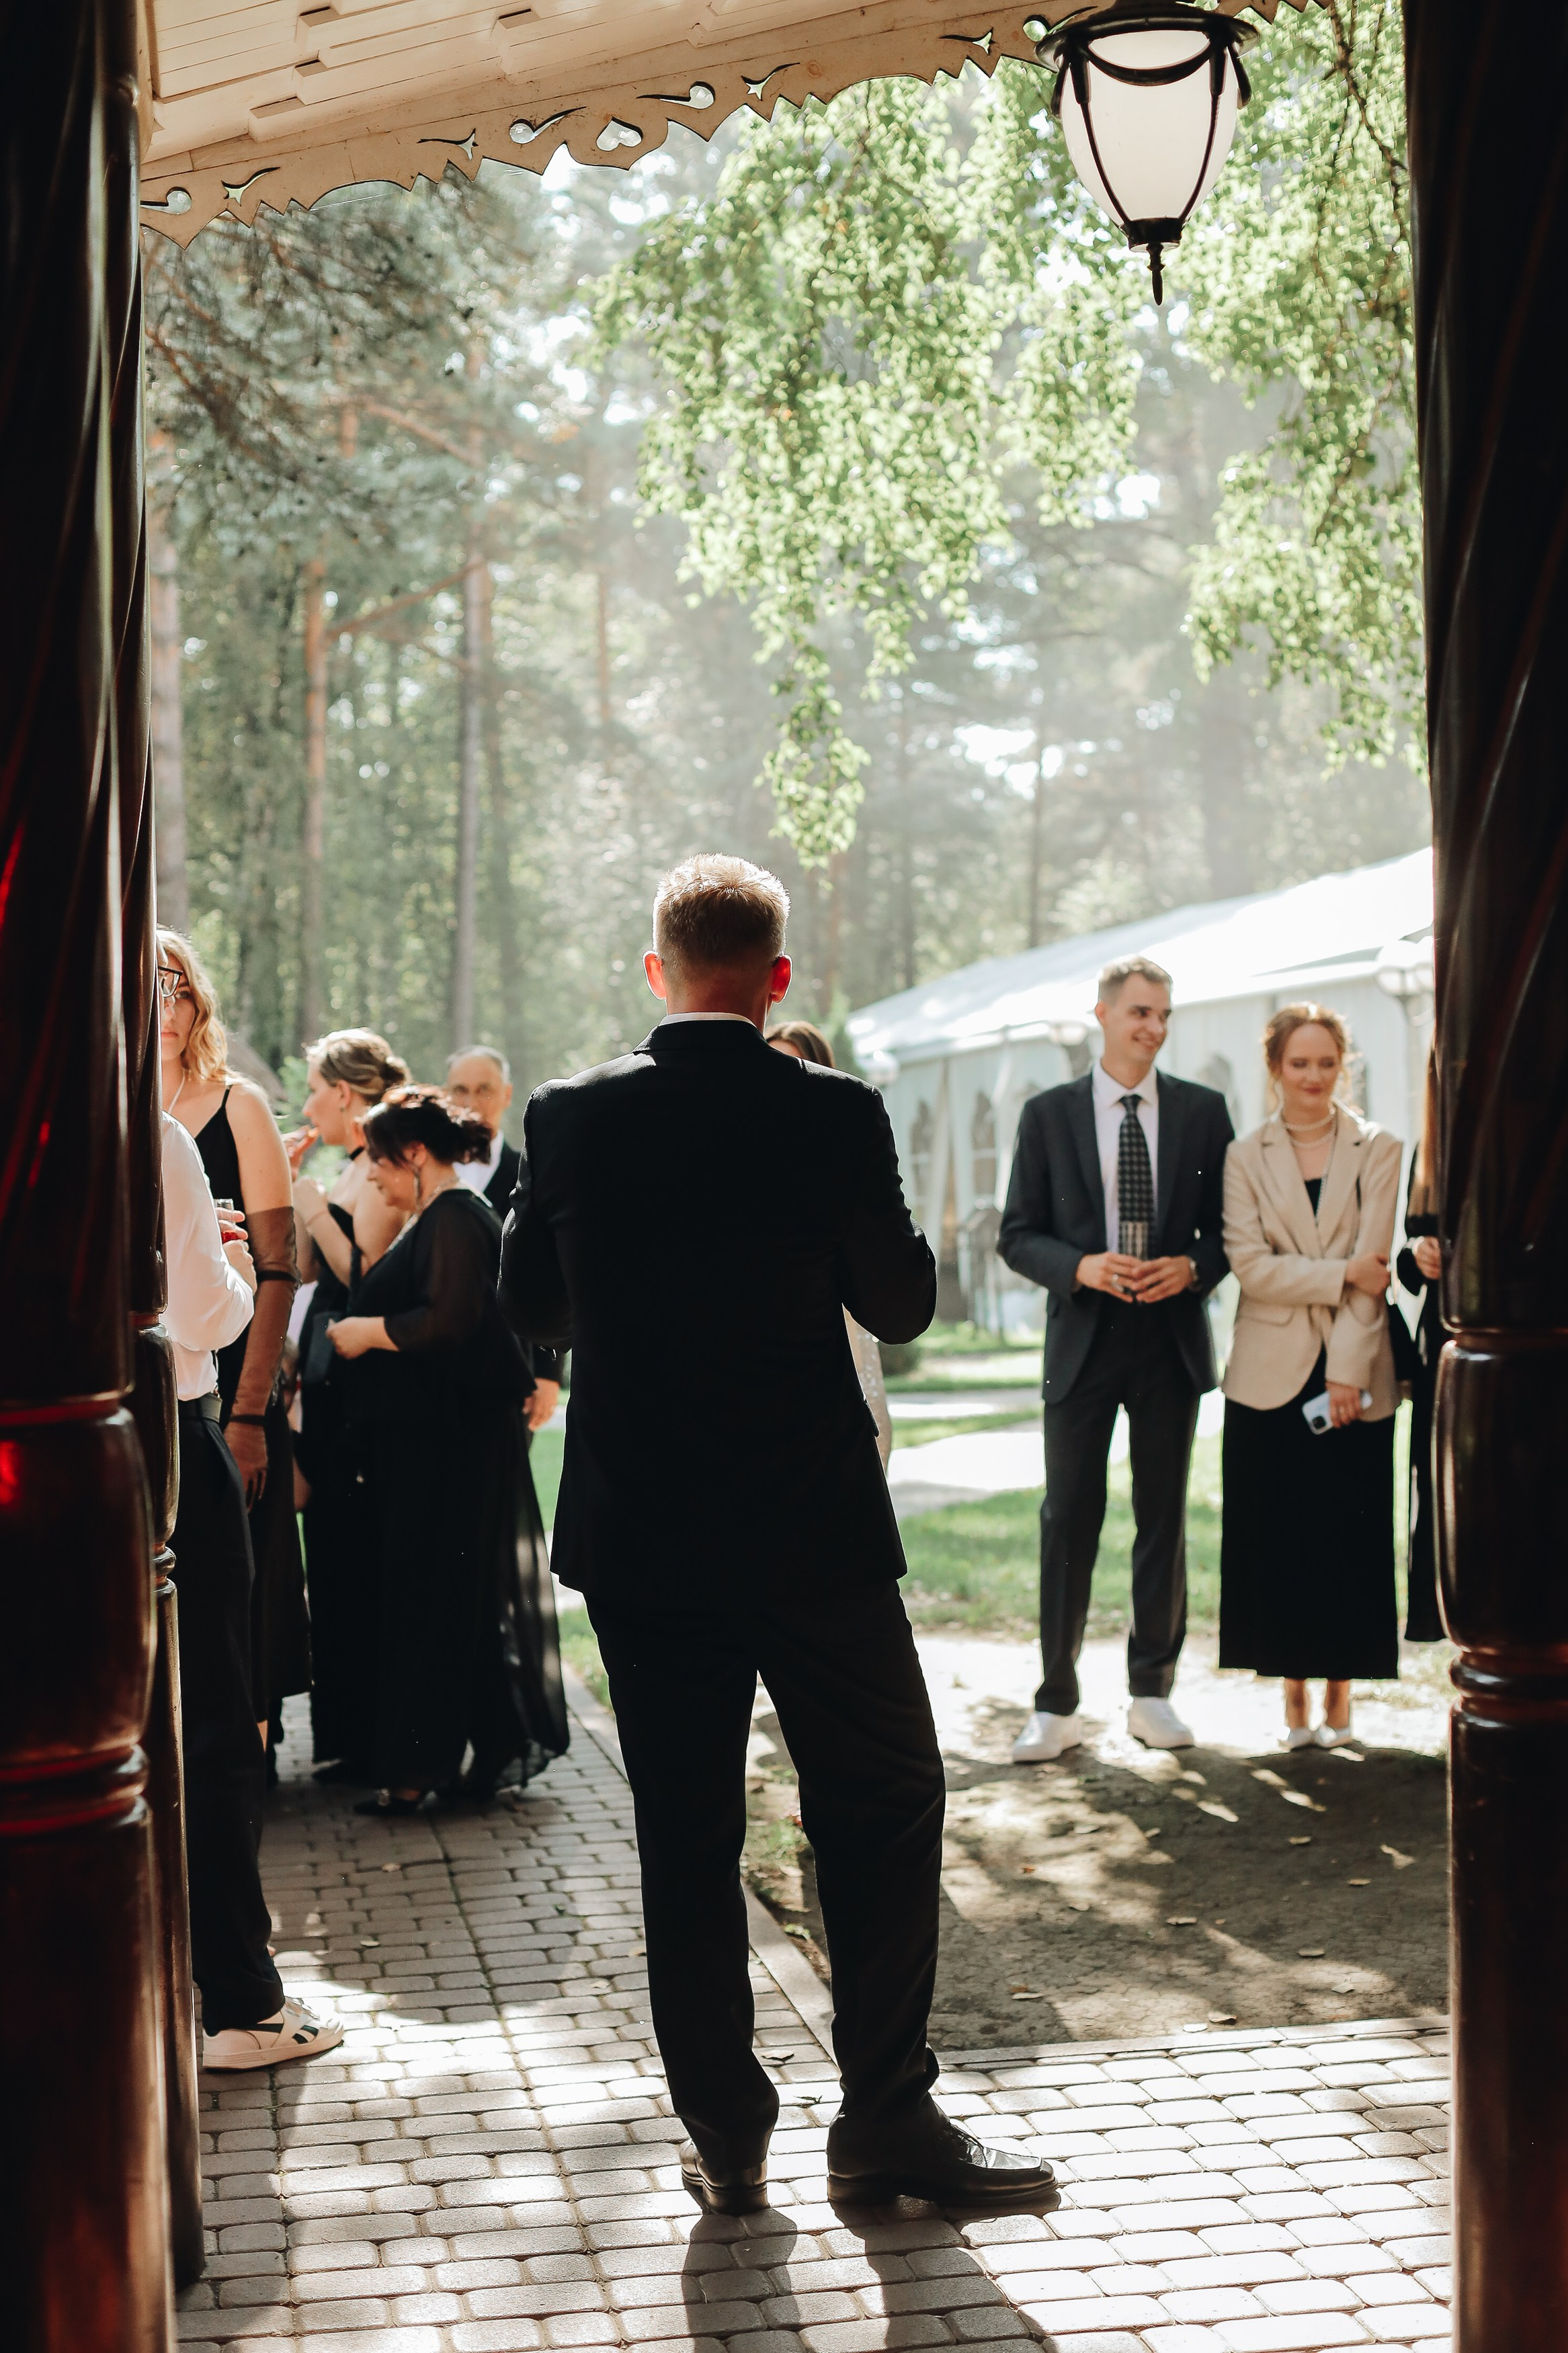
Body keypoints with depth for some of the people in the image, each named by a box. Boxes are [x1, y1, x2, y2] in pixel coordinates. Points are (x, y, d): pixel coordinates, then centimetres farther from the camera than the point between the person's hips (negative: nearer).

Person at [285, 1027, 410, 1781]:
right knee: (332, 1552, 13)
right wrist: (293, 1181, 13)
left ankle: (366, 1741, 1)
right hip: (328, 1377, 10)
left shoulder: (382, 1169, -13)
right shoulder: (353, 1168, 17)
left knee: (353, 1556, -6)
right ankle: (343, 1732, 21)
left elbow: (365, 1273, -20)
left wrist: (309, 1202, -16)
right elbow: (309, 1268, 16)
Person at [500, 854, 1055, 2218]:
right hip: (811, 1528, -2)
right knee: (886, 1810, 11)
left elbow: (531, 1310, 6)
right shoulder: (834, 1114, -10)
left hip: (639, 1539, 3)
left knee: (685, 1839, 10)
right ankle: (886, 2120, 14)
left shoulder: (570, 1117, -3)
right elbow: (901, 1305, -1)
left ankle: (726, 2142, 16)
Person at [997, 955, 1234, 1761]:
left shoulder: (1202, 1111, 6)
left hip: (1172, 1338, 1)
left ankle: (1152, 1693, 19)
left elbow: (1229, 1225, 8)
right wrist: (1081, 1267, -15)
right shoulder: (1049, 1114, 3)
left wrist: (1192, 1267, -12)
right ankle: (1057, 1705, 7)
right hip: (1083, 1335, -1)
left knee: (1163, 1517, 8)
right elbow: (1017, 1235, 2)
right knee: (1068, 1519, 0)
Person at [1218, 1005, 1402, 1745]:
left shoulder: (1377, 1151, 4)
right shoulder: (1245, 1157, 5)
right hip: (1272, 1375, 0)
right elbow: (1250, 1264, -6)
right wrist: (1342, 1273, -15)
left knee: (1350, 1537, 1)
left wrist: (1348, 1372, -12)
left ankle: (1338, 1694, 13)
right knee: (1278, 1538, 1)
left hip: (1355, 1377, 0)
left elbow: (1373, 1266, -4)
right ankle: (1293, 1695, 11)